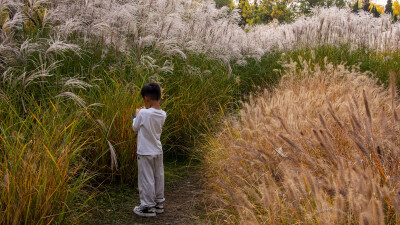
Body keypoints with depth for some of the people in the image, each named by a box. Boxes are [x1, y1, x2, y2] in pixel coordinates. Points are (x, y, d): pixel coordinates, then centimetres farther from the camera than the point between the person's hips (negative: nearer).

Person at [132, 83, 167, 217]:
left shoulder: (143, 113, -22)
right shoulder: (162, 114, -4)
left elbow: (135, 128, -6)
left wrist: (137, 115, 10)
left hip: (145, 153, -6)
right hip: (158, 151, 6)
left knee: (146, 179, 4)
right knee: (158, 177, 16)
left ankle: (148, 207, 12)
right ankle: (159, 203, 28)